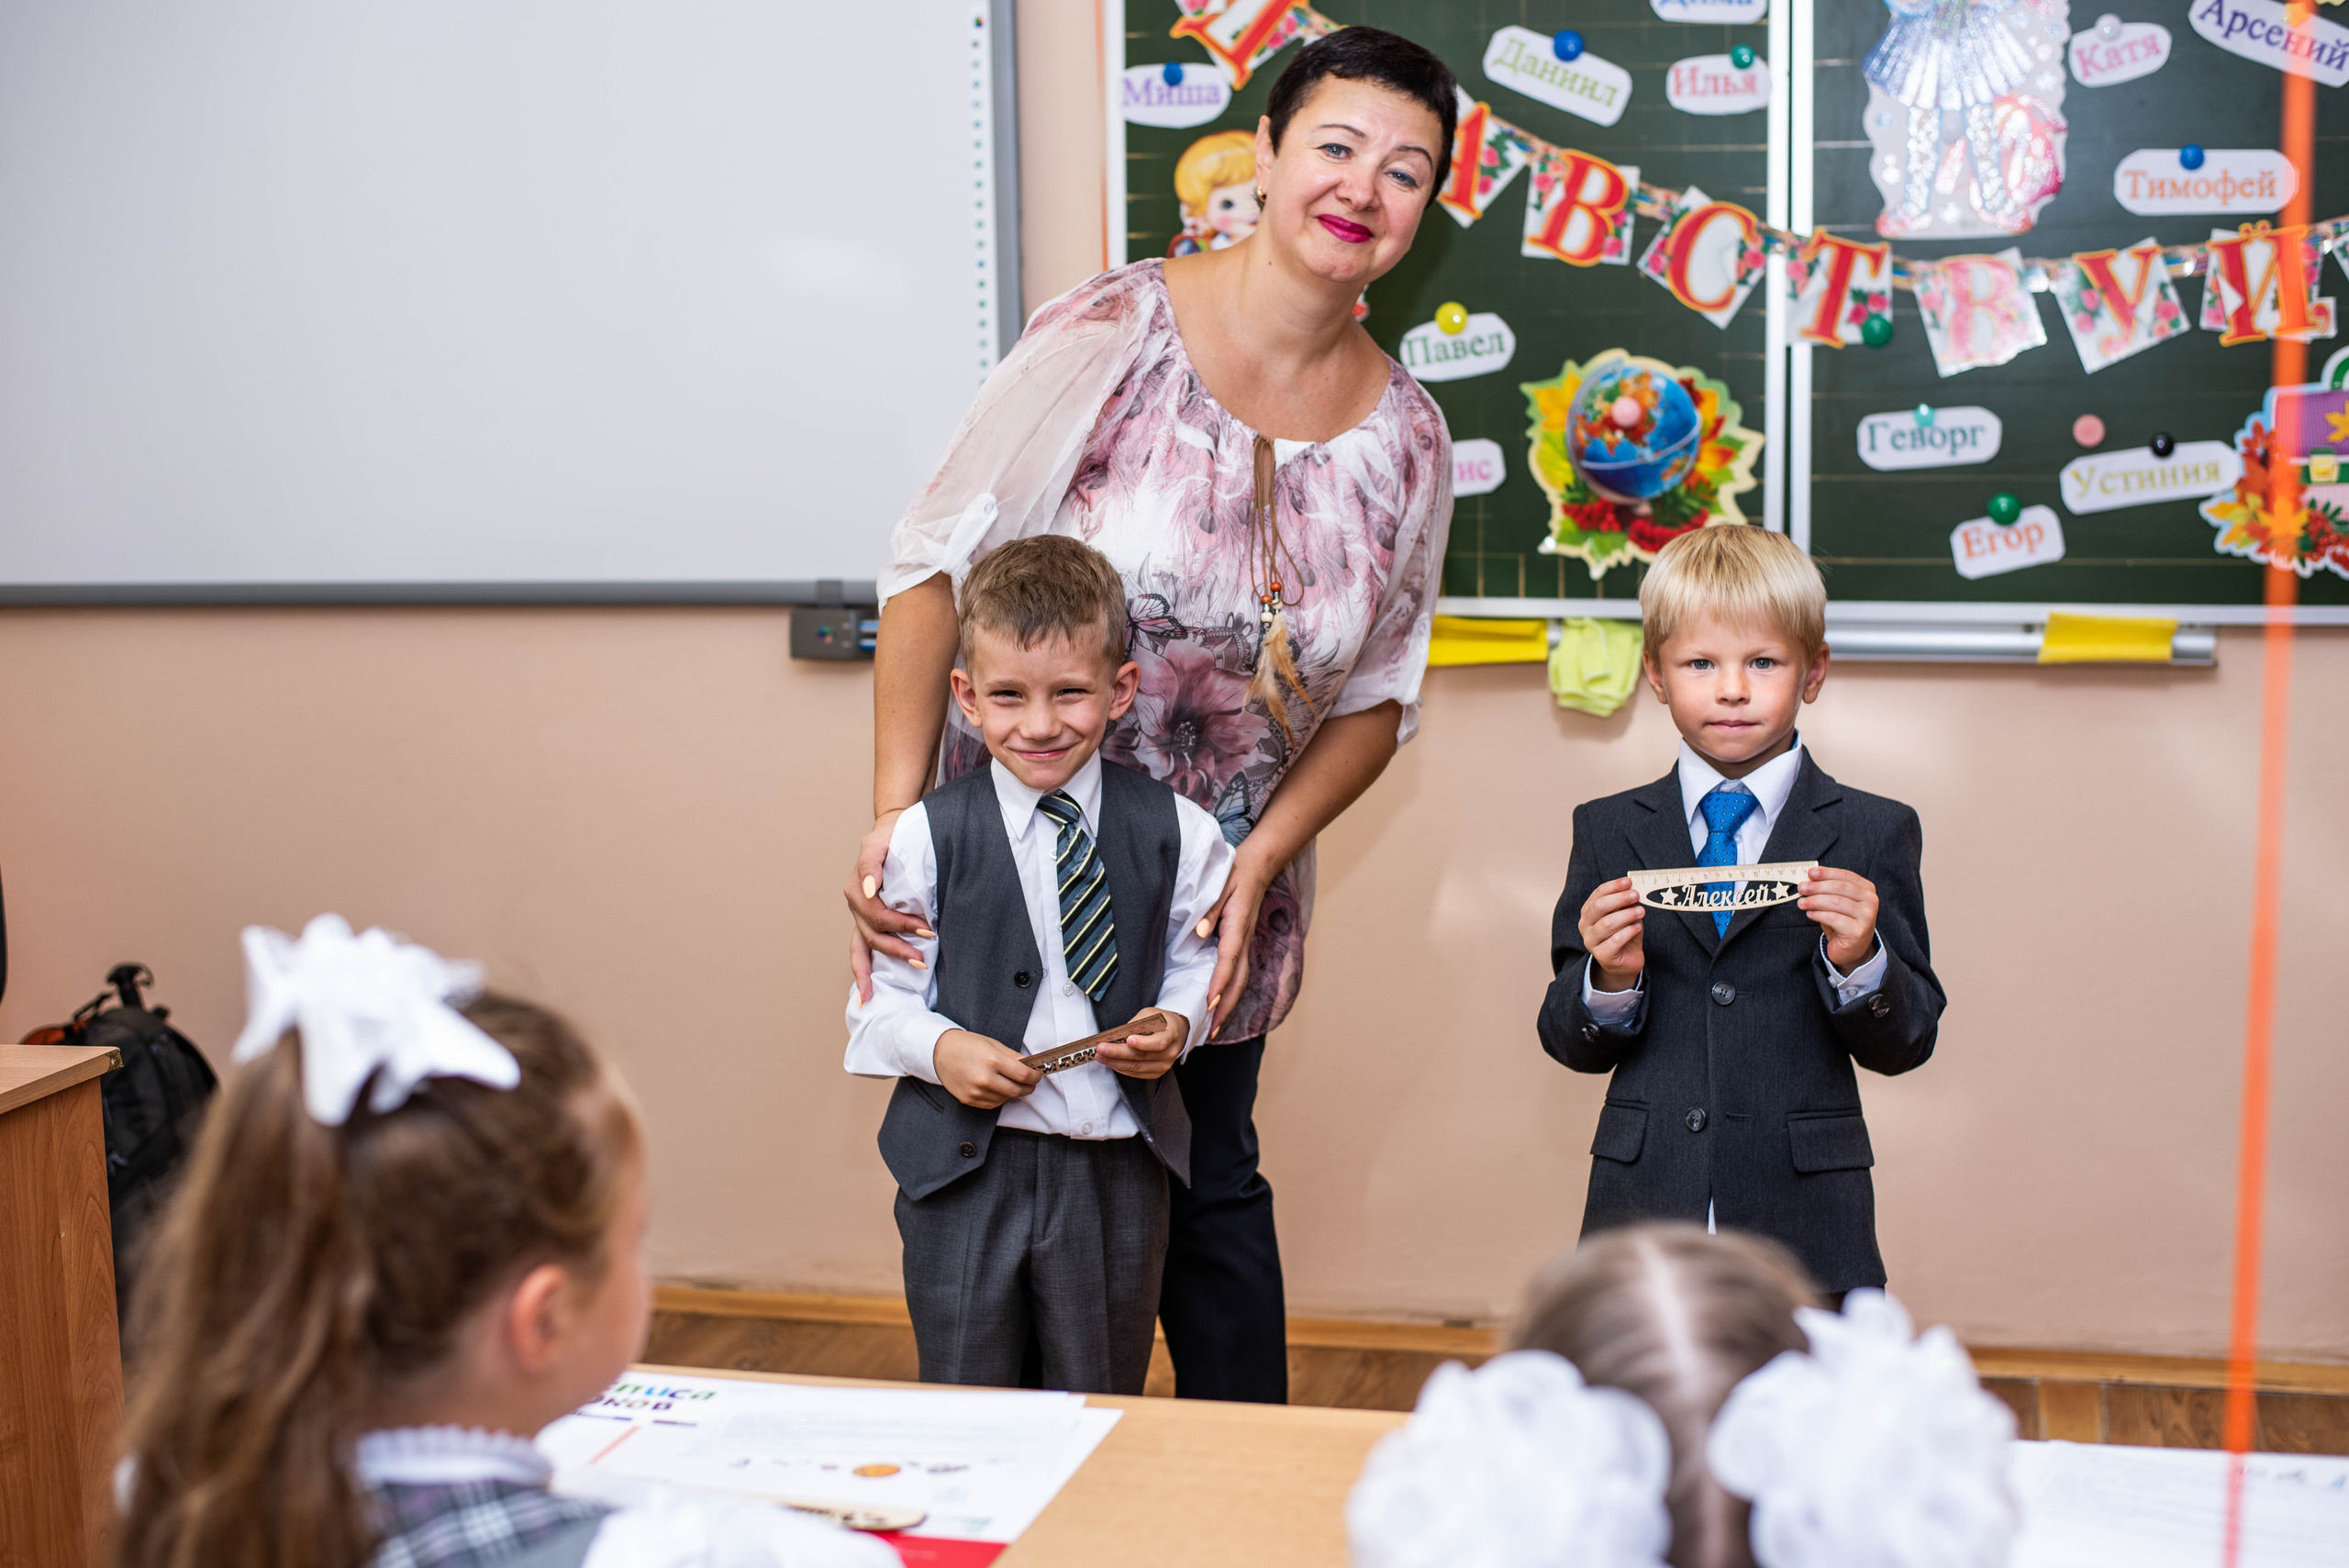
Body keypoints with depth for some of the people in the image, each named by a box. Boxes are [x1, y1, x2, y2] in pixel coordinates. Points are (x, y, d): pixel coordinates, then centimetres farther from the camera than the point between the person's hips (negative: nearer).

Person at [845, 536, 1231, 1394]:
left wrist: (1177, 1023, -11)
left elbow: (1198, 954, 9)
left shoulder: (1173, 831, -3)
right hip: (965, 1166, -1)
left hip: (1118, 1170, 1)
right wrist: (939, 1049, -18)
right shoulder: (928, 835, -6)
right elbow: (883, 998, 0)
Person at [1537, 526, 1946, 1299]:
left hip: (1806, 1221, -1)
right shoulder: (1609, 831, 7)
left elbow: (1906, 1044, -1)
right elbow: (1570, 1043, 5)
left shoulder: (1874, 832, 3)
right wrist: (1608, 981, -15)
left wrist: (1859, 963, -19)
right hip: (1643, 1205, 1)